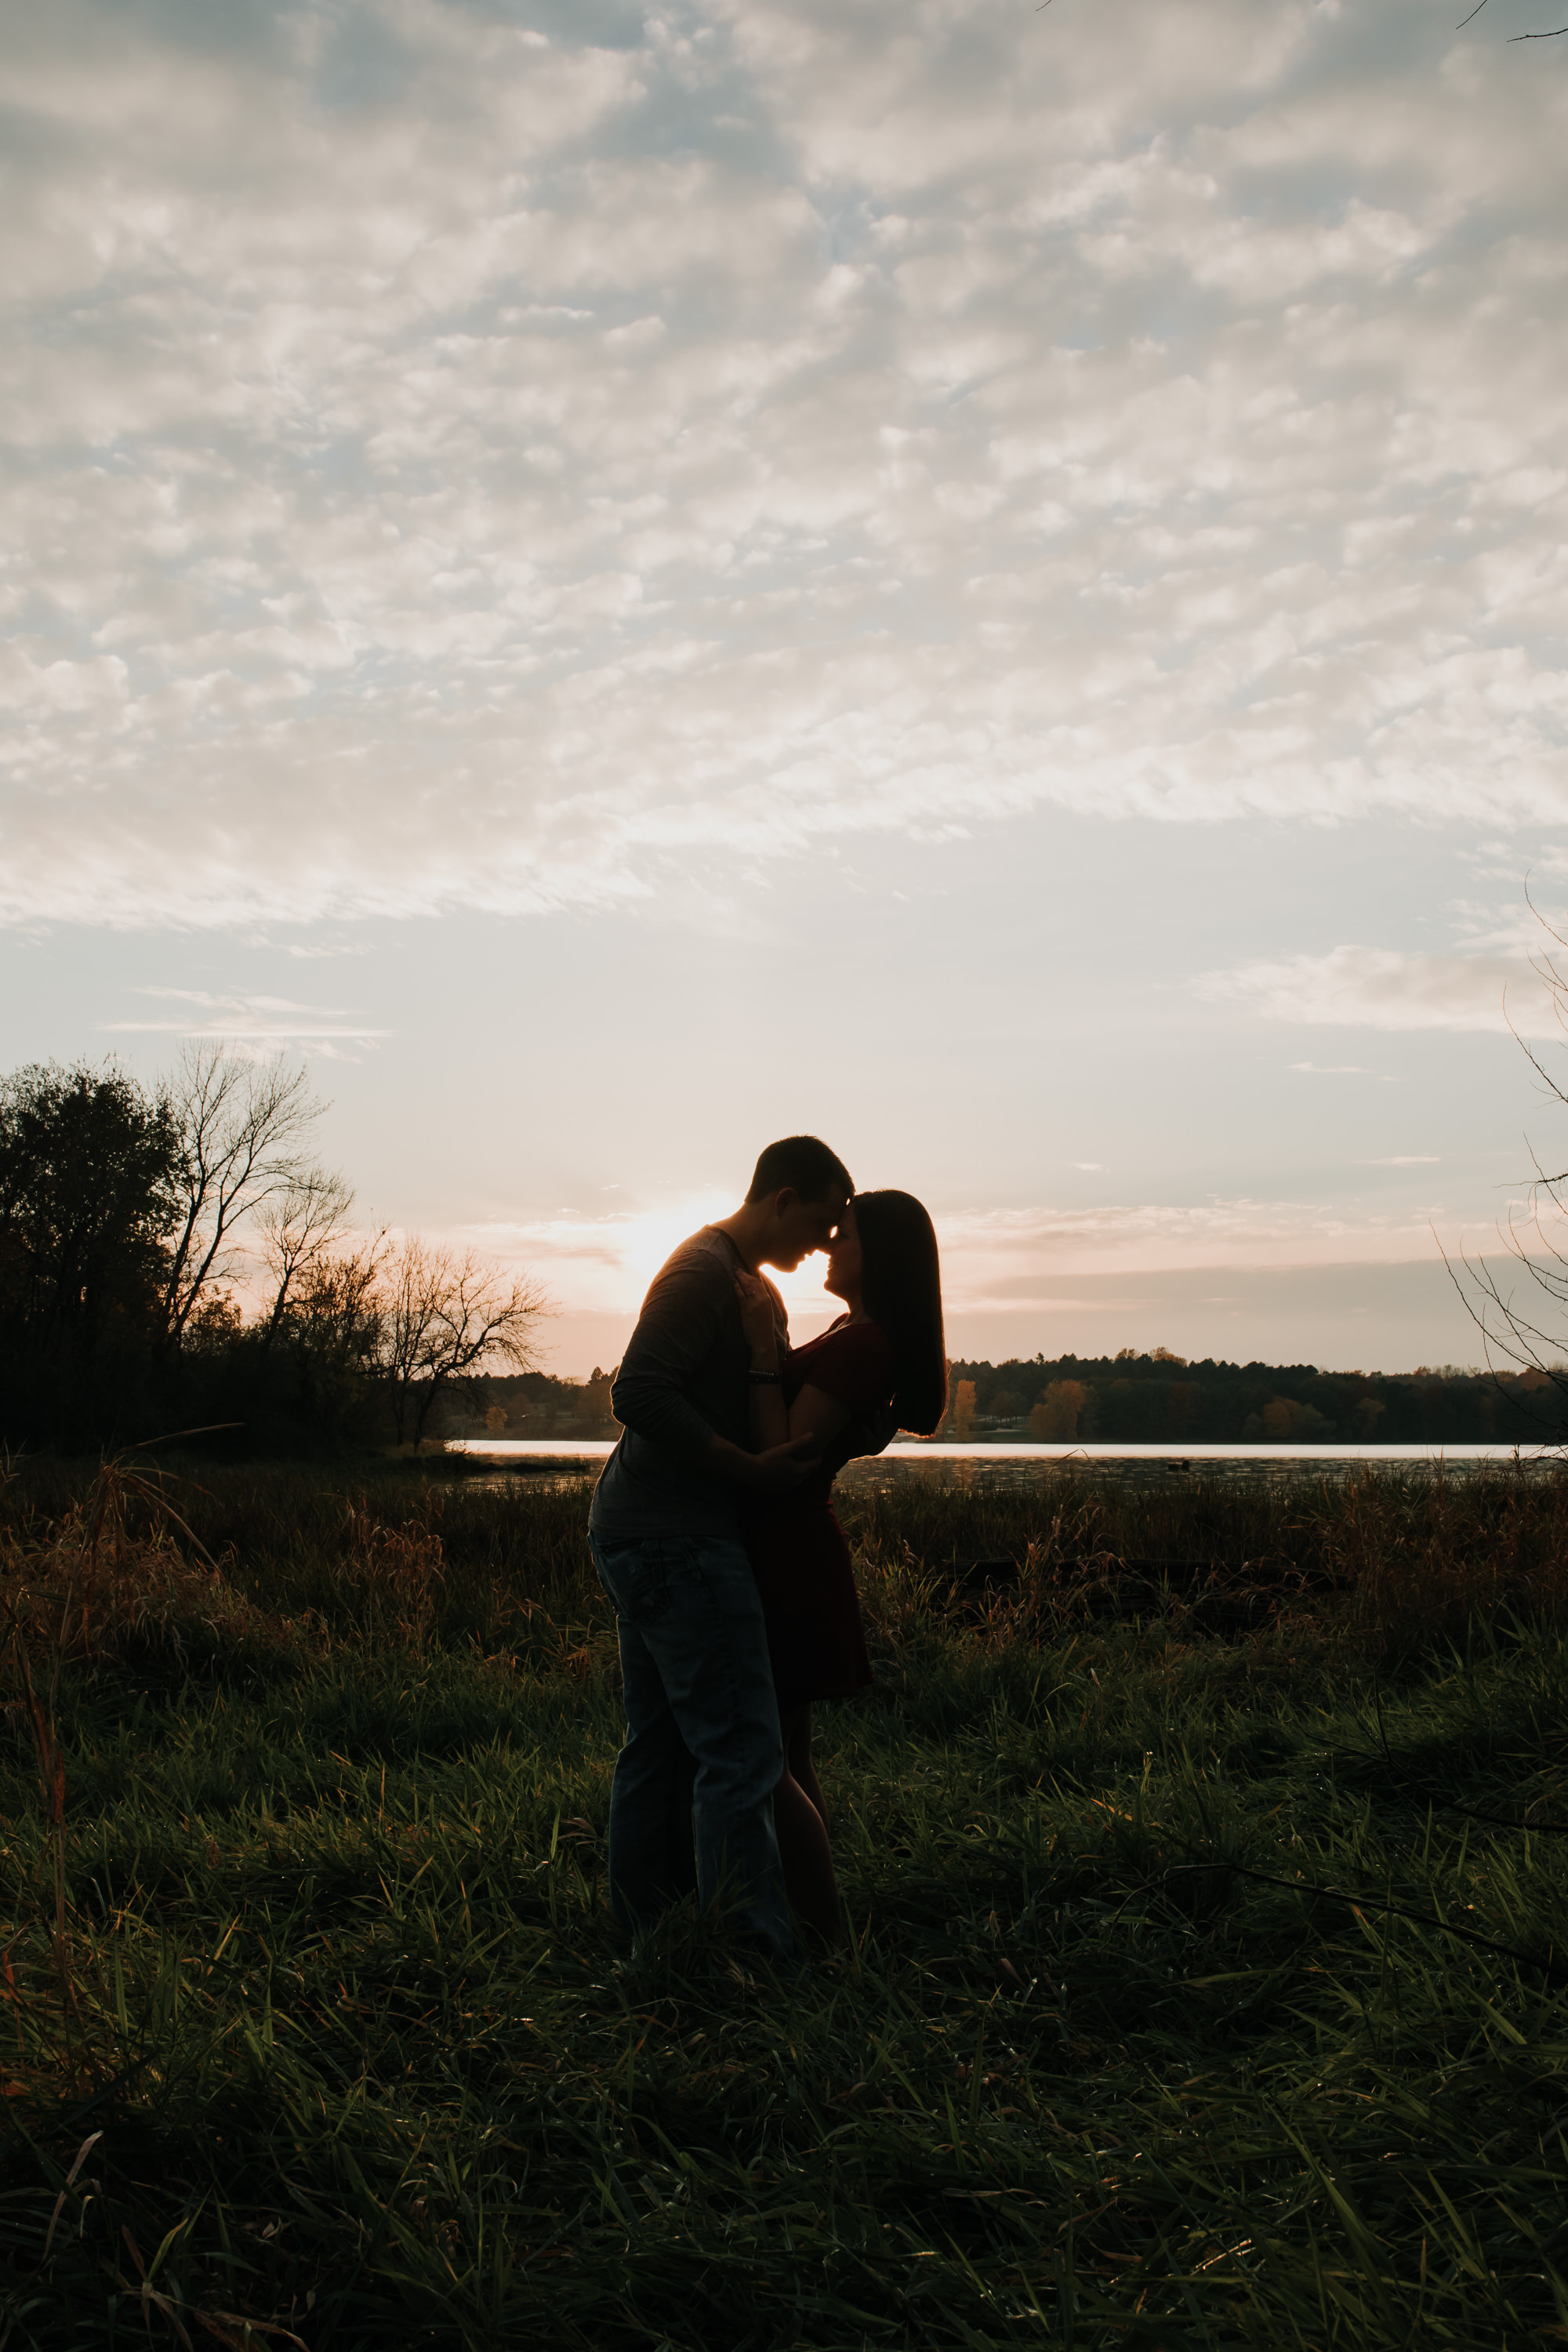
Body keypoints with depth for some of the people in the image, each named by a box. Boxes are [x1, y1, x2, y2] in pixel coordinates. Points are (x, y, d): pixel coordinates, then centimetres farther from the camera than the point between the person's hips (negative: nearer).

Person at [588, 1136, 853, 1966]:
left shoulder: (751, 1287, 20)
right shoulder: (705, 1270, -14)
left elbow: (758, 1400, 27)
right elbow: (640, 1395, -23)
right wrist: (754, 1470, -20)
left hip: (643, 1536, 11)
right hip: (677, 1540, -11)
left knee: (662, 1744, 14)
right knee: (740, 1750, -10)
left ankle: (643, 1931, 21)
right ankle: (762, 1961, -8)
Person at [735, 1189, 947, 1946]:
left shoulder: (860, 1343, -20)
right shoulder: (864, 1337, 12)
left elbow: (783, 1459, -23)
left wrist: (762, 1352, -24)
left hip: (786, 1560, -10)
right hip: (790, 1551, 10)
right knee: (787, 1755, 15)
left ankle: (824, 1935, 3)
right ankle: (812, 1921, 22)